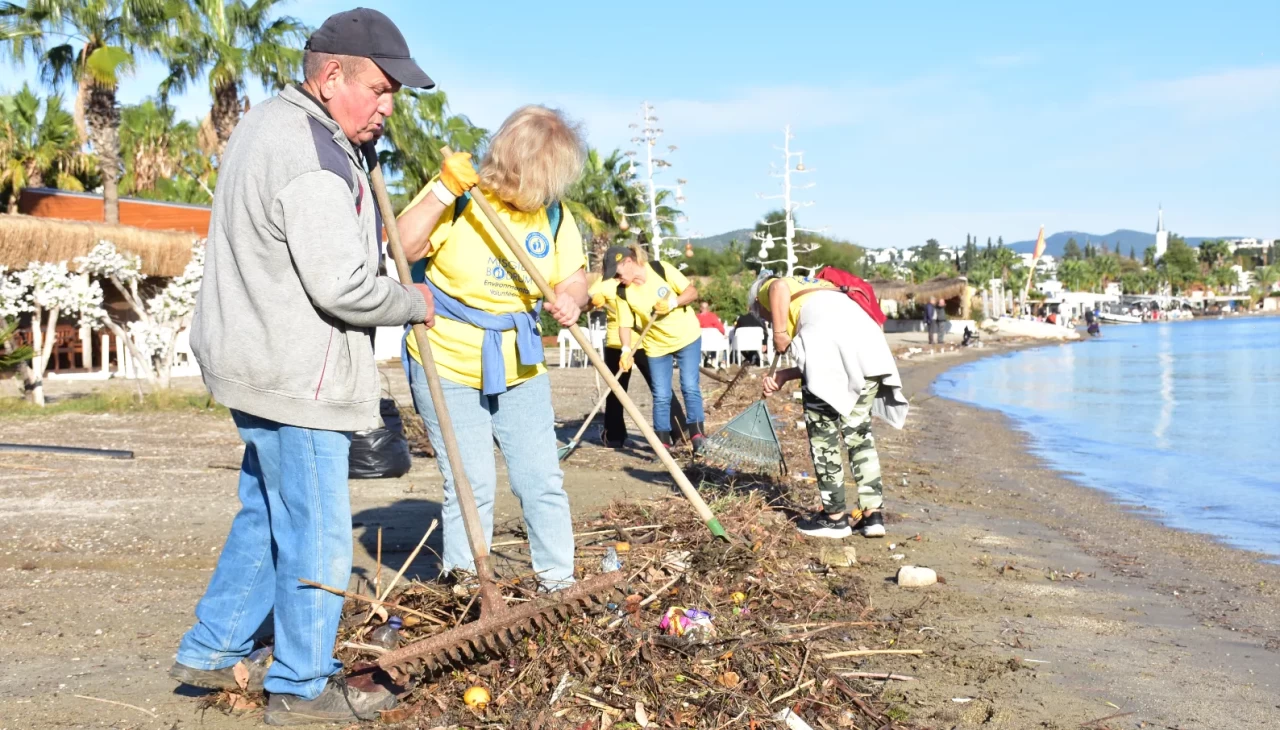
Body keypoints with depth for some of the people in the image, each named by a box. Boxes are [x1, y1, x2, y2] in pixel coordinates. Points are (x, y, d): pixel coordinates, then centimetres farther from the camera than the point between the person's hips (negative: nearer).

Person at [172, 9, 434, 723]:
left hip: (260, 362, 11)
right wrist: (414, 303, -8)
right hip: (296, 377, -10)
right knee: (316, 533, 2)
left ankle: (211, 650, 31)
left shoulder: (272, 121, 12)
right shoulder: (311, 160, -22)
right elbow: (342, 287, -25)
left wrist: (363, 153, 11)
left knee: (266, 512, 21)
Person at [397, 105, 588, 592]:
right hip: (448, 369, -4)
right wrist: (445, 190, -29)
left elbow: (574, 276, 7)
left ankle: (559, 581, 21)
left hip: (520, 371, 5)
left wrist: (571, 301, -16)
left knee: (543, 481, 7)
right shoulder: (458, 197, -13)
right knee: (471, 486, -2)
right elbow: (404, 247, -21)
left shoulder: (554, 215, 1)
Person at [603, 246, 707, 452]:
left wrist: (673, 302, -29)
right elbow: (625, 324, -10)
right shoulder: (622, 292, -10)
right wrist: (626, 350, -26)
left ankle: (697, 434, -6)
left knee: (690, 386, -9)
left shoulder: (662, 270, -16)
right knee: (661, 396, 0)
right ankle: (663, 443, 6)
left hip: (687, 337, -2)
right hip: (657, 345, 2)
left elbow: (692, 292, -12)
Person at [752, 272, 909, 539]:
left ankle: (835, 516, 11)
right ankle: (873, 514, 16)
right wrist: (784, 375, 23)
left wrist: (779, 334, 2)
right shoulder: (816, 289, 40)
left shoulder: (768, 288, 22)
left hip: (829, 340, -7)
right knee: (858, 429, 16)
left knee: (822, 429, 6)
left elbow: (779, 287, -7)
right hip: (869, 341, 7)